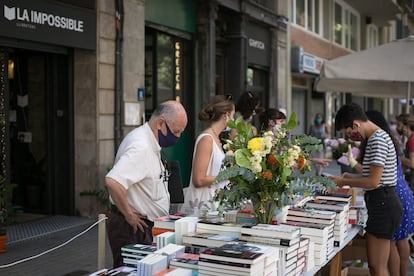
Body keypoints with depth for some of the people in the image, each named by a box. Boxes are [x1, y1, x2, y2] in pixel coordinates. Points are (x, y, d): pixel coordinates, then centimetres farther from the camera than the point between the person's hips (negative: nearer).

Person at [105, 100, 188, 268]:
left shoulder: (151, 144, 10)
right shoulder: (140, 147, -22)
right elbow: (113, 181, -35)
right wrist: (129, 215, -23)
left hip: (146, 227, 10)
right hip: (133, 228, -10)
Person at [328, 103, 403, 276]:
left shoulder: (378, 140, -17)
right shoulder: (376, 138, 15)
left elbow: (373, 181, -20)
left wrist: (344, 182, -9)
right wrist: (351, 177, 12)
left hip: (382, 204, -10)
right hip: (381, 203, 10)